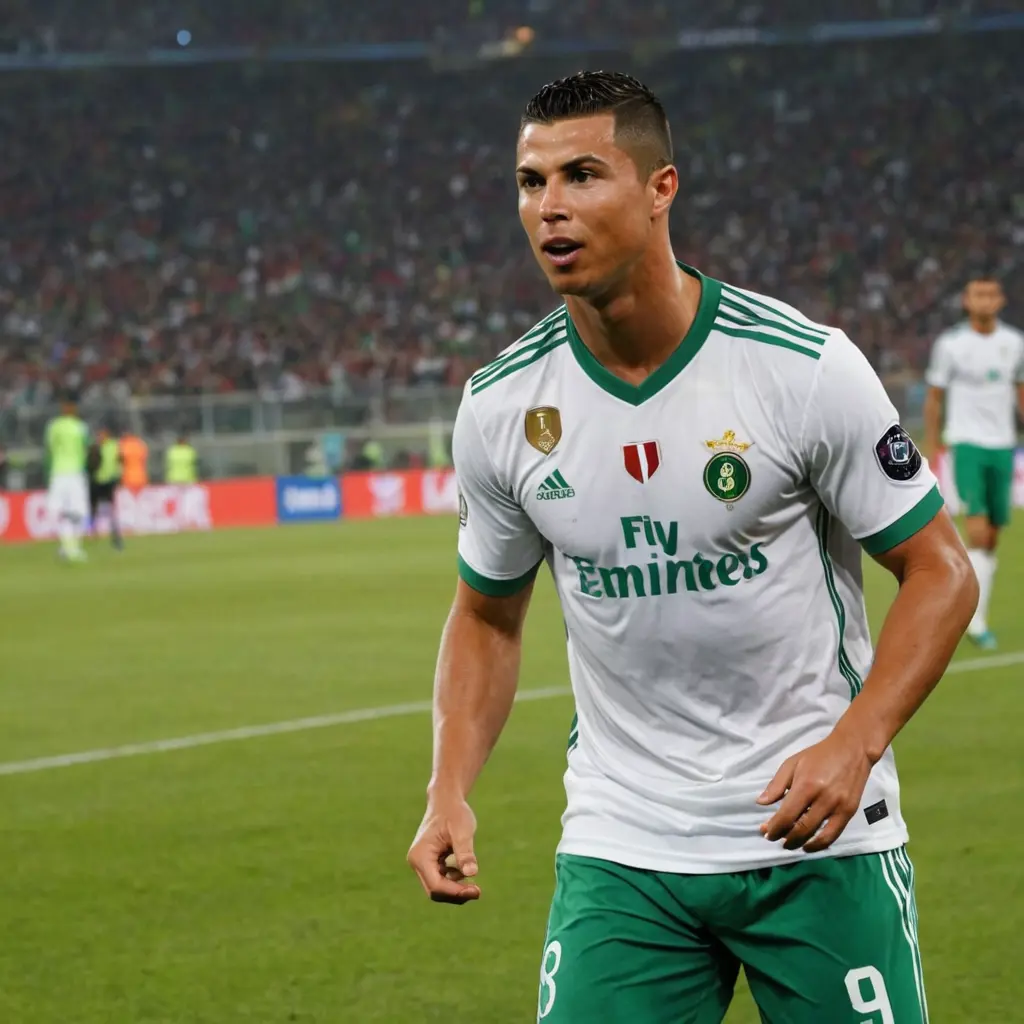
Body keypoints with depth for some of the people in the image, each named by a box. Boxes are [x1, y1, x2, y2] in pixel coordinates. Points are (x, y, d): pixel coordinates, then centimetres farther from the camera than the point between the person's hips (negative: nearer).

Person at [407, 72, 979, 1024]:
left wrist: (855, 744, -20)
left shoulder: (804, 366, -12)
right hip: (619, 850, 2)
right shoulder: (500, 403, -2)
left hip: (818, 836, -2)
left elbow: (938, 571, -5)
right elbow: (487, 612, 13)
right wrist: (448, 793, -2)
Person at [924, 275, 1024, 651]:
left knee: (991, 540, 6)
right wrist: (933, 449, 2)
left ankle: (976, 617, 16)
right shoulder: (950, 344, -3)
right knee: (977, 533, -17)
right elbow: (934, 398, 3)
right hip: (967, 443, -4)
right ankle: (976, 621, -17)